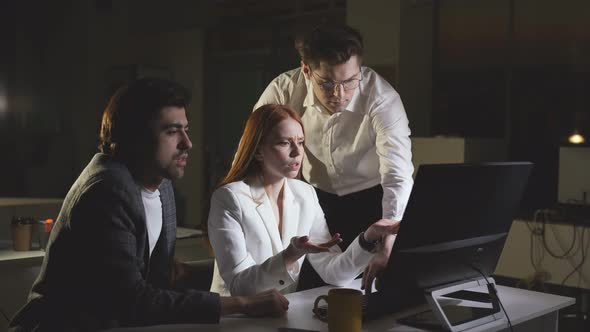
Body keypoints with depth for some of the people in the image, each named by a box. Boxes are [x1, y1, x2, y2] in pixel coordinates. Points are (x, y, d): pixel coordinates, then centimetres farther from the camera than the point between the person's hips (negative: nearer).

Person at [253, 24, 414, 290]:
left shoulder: (382, 99, -27)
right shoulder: (284, 90, -21)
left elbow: (398, 176, -34)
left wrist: (387, 244, -47)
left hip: (370, 200, -1)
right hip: (315, 197, 2)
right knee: (308, 294, 4)